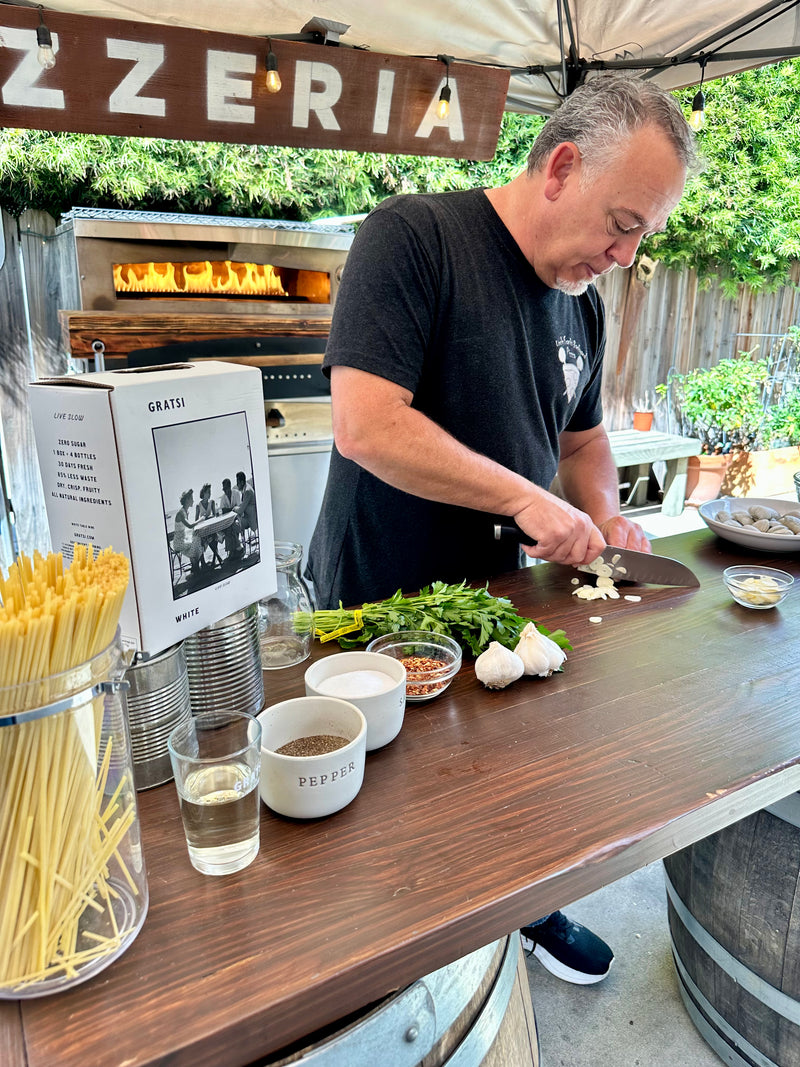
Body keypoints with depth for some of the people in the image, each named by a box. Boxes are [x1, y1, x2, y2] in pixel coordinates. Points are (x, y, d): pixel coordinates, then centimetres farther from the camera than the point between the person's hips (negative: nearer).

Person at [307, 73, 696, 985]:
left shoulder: (582, 303, 5)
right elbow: (365, 426, -28)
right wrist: (528, 499, -25)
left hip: (498, 597, 6)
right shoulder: (413, 236, -18)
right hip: (378, 606, -5)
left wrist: (601, 515, -1)